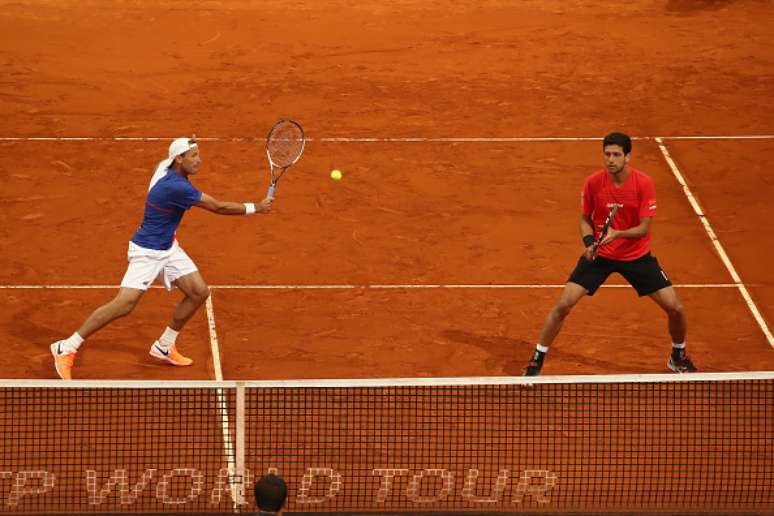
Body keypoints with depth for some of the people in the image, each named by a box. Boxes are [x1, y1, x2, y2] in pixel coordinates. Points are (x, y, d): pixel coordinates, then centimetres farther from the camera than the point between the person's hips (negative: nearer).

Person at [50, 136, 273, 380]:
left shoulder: (165, 166, -3)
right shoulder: (176, 187, -30)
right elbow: (219, 207, -25)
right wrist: (256, 208, -16)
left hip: (169, 248, 10)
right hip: (146, 252, -10)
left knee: (199, 292, 4)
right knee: (124, 304, -17)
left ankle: (163, 347, 20)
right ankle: (66, 348, -9)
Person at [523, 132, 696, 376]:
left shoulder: (644, 183, -19)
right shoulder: (593, 182, -14)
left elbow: (644, 227, -18)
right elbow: (585, 218, 2)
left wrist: (618, 234, -36)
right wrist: (589, 242, -17)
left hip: (637, 255, 0)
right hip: (599, 254, 0)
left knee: (674, 308, -4)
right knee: (563, 305, -12)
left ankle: (678, 356, 26)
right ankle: (536, 360, 5)